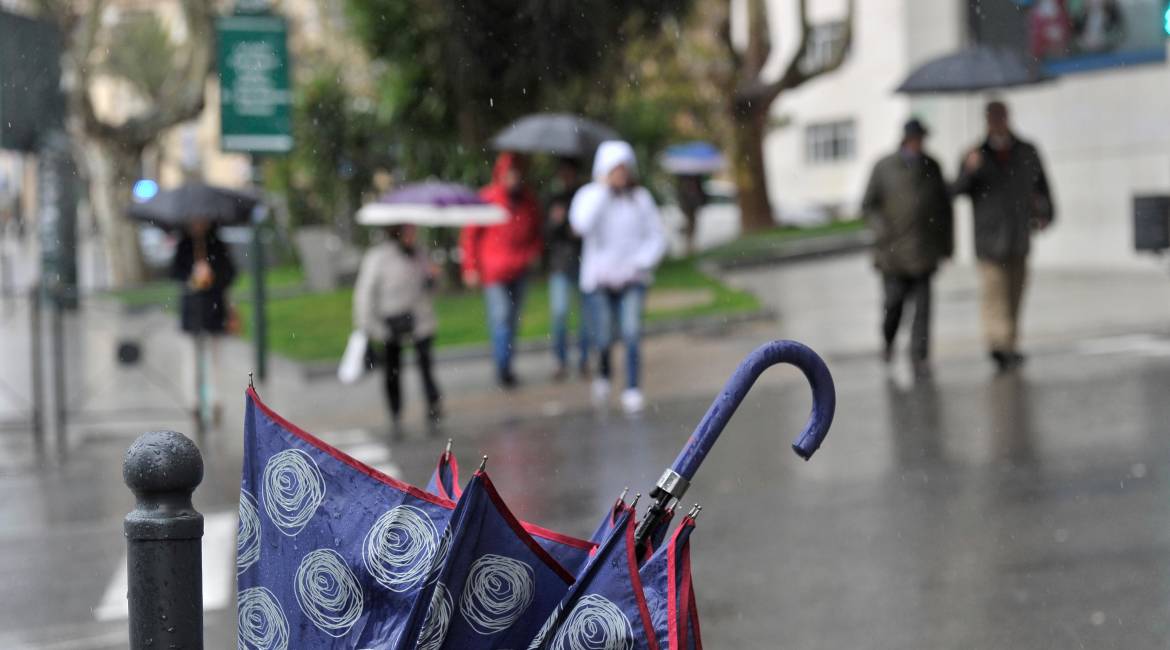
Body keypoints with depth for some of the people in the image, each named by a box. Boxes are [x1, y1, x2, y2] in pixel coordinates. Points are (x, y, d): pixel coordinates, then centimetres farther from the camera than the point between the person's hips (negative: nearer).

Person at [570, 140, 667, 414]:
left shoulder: (640, 197, 5)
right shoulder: (588, 195, 0)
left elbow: (657, 236, 7)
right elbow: (582, 224, -20)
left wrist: (639, 263, -7)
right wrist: (602, 189, -15)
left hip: (632, 279, 1)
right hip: (599, 278, -1)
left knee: (631, 333, -17)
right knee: (604, 340, 1)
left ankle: (632, 390, -18)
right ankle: (603, 375, 31)